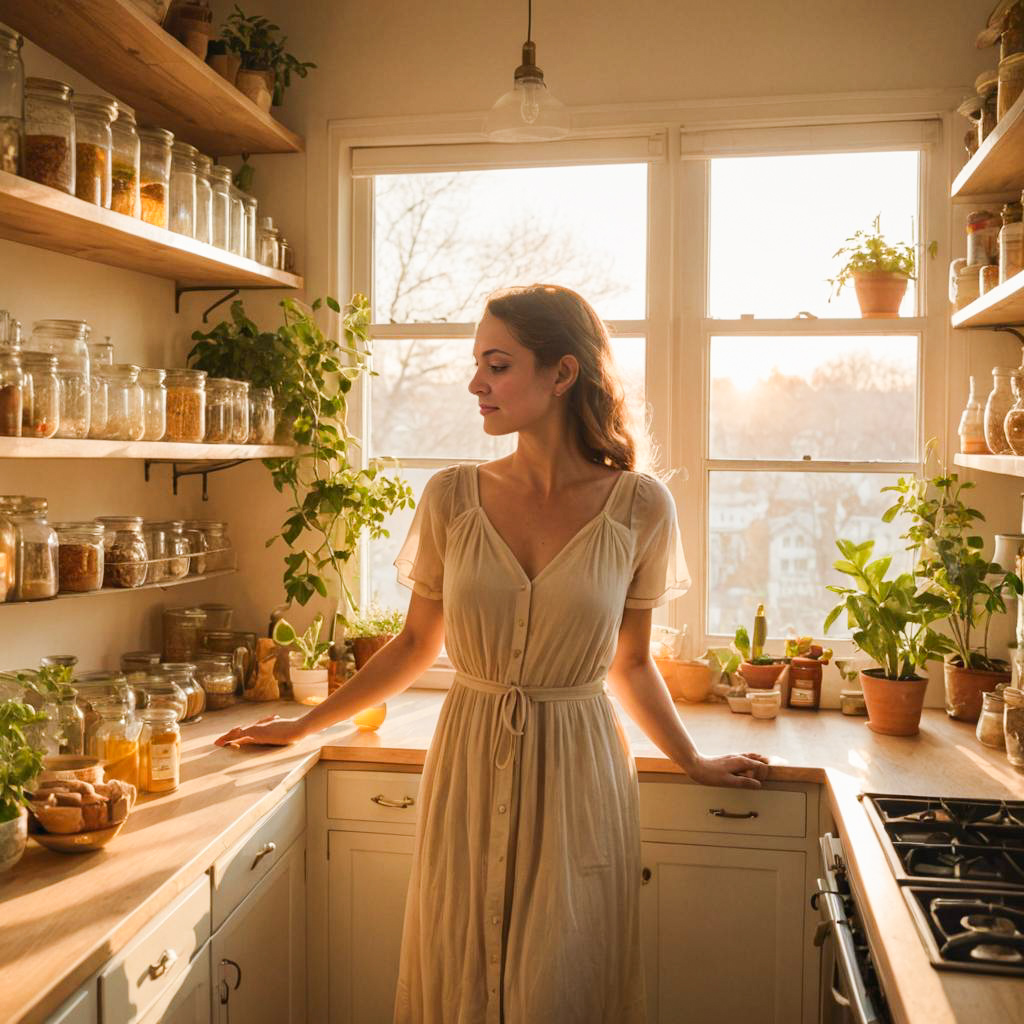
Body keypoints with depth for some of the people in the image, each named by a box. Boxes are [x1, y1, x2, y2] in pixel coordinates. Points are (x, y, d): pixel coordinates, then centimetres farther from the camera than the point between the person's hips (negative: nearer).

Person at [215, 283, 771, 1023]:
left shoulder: (638, 507, -7)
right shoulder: (452, 498, -3)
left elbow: (630, 663, 6)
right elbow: (416, 644, 8)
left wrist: (693, 762, 13)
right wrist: (304, 727, 11)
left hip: (577, 777, -1)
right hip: (468, 773, 2)